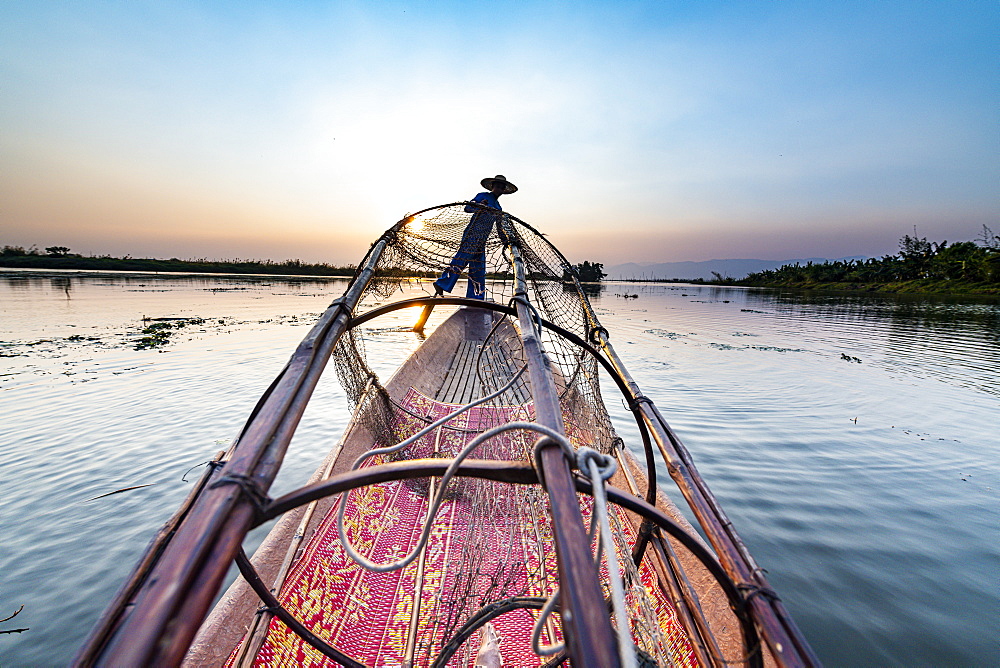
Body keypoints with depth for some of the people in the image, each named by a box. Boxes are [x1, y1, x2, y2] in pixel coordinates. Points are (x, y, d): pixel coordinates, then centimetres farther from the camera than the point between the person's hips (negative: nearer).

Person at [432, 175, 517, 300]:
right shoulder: (483, 196, 4)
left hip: (482, 241, 8)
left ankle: (474, 297, 5)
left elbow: (500, 229, 26)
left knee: (479, 269, 3)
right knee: (461, 260, -18)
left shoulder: (498, 208, 24)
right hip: (472, 235, -8)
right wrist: (479, 206, -25)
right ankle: (441, 285, -18)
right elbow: (467, 208, -8)